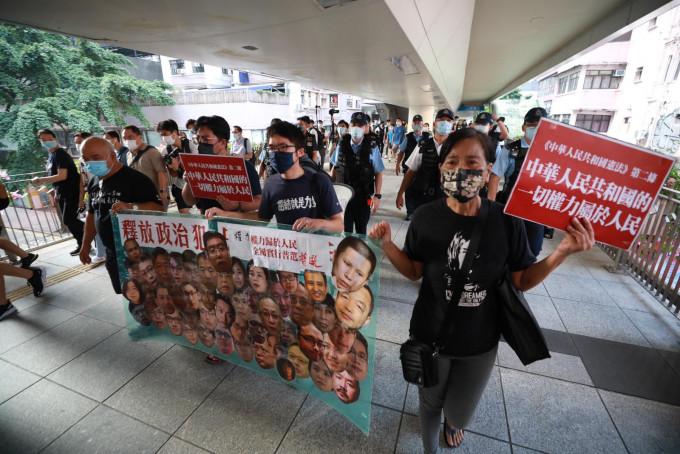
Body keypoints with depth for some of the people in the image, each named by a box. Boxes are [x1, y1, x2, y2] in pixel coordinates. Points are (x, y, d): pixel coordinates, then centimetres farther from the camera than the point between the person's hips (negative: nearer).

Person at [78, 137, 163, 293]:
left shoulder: (135, 178, -16)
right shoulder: (94, 182, 10)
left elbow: (159, 208, -24)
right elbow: (92, 214, 21)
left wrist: (131, 207, -40)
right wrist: (86, 244, 22)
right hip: (112, 254, 8)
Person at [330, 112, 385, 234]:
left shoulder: (372, 147, -3)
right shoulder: (341, 146, 2)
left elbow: (378, 173, -3)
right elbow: (334, 169, 11)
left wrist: (377, 196, -10)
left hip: (363, 196, 0)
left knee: (361, 230, 15)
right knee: (345, 231, 4)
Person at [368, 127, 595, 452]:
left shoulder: (507, 221, -16)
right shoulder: (425, 218, -16)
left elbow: (522, 281, -6)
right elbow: (414, 272, -7)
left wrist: (563, 252, -21)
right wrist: (386, 244, -24)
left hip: (479, 342, 1)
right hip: (430, 335, 0)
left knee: (459, 414, 23)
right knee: (430, 404, 23)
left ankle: (453, 420, 65)